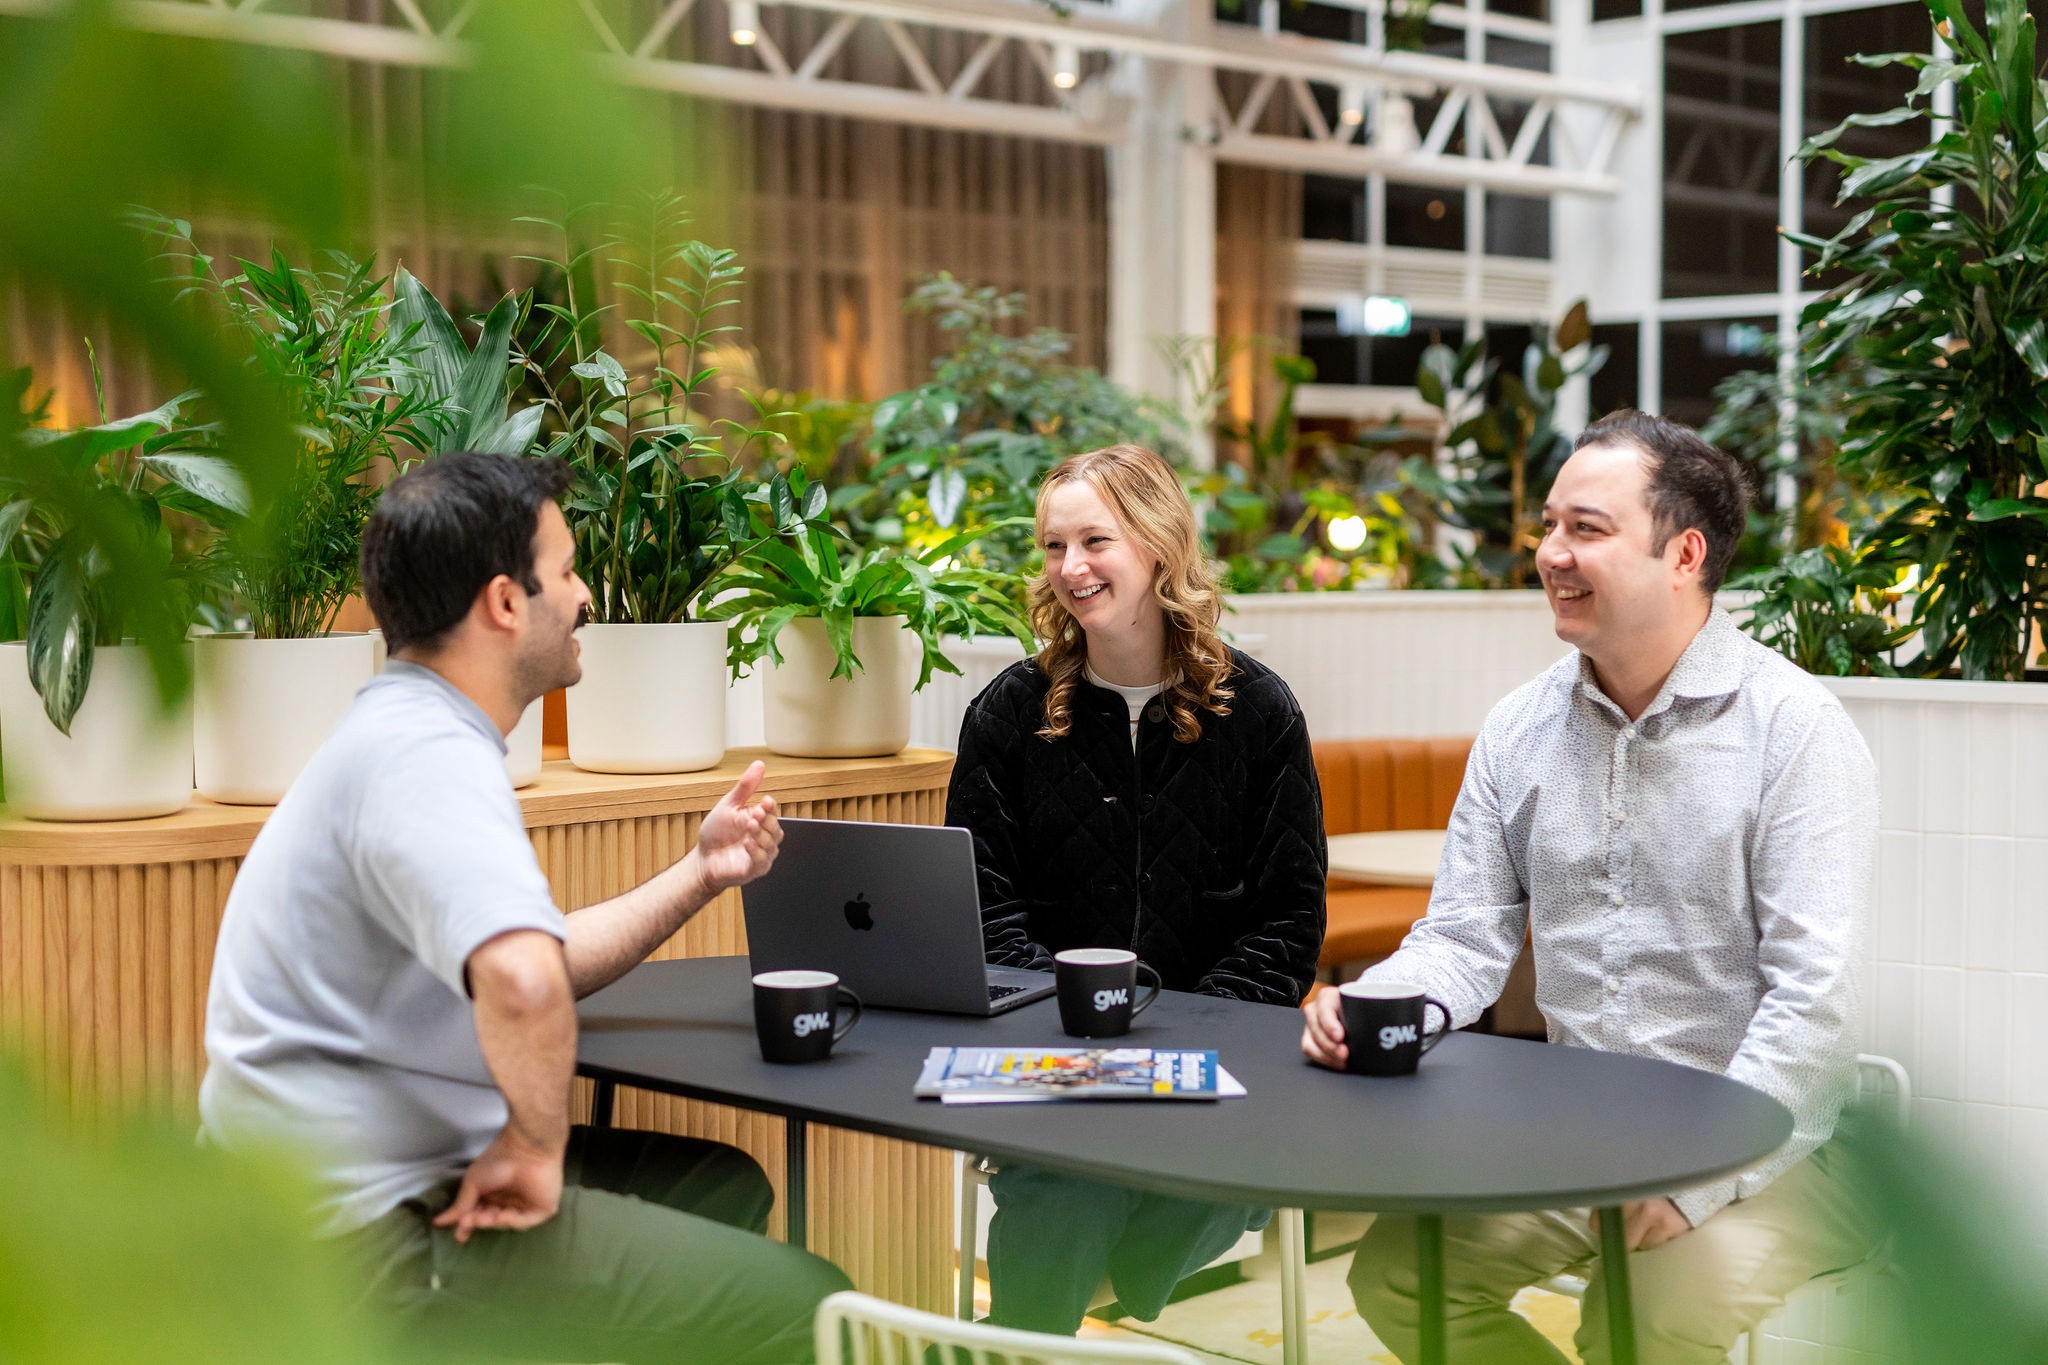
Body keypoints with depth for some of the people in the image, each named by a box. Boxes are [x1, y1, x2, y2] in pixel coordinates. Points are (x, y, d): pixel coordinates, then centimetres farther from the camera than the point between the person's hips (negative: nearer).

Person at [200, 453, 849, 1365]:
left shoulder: (403, 737, 14)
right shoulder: (428, 757, -21)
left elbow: (544, 962, 21)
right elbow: (522, 982, -40)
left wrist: (699, 874, 15)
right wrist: (536, 1145, -24)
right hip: (377, 1225, -11)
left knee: (724, 1184, 23)